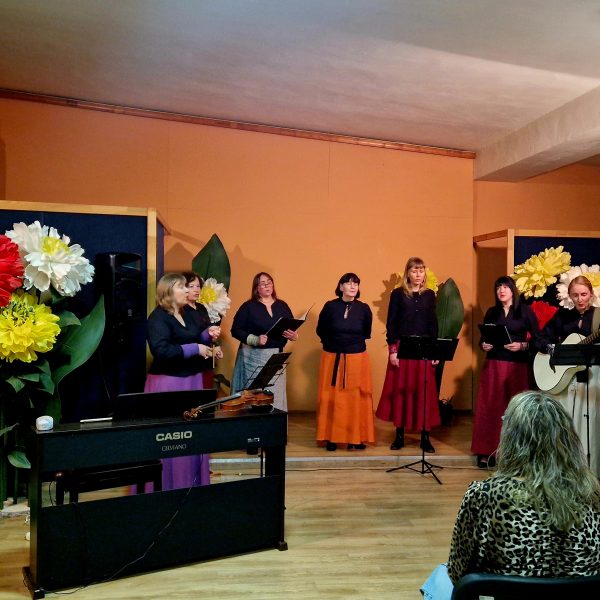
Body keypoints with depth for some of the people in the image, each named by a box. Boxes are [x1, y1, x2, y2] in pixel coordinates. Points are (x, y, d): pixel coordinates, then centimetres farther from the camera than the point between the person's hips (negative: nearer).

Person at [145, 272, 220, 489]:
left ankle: (192, 479, 26)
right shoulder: (158, 317, -14)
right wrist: (195, 349, -22)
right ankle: (168, 483, 10)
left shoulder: (188, 314, 11)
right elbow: (161, 350, -26)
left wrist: (208, 334, 2)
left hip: (192, 378, 8)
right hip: (168, 382, -8)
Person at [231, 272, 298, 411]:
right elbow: (235, 330, -6)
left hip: (276, 356, 3)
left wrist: (293, 336, -13)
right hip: (253, 357, -3)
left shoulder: (282, 306, 9)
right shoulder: (248, 306, -2)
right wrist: (255, 339, -20)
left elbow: (293, 329, 11)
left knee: (275, 393, 4)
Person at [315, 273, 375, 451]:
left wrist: (354, 342, 8)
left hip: (357, 358, 1)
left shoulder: (363, 308, -2)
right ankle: (331, 437, 10)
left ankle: (356, 437, 11)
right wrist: (334, 343, 8)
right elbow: (321, 331, 5)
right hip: (332, 358, -1)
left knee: (356, 398, 3)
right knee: (332, 398, 2)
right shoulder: (330, 306, -5)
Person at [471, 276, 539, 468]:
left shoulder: (525, 310, 2)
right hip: (493, 365, 3)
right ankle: (486, 451, 5)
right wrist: (483, 345, -8)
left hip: (518, 365, -3)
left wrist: (522, 346, -18)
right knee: (489, 407, 0)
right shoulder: (491, 312, 11)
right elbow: (483, 338, 14)